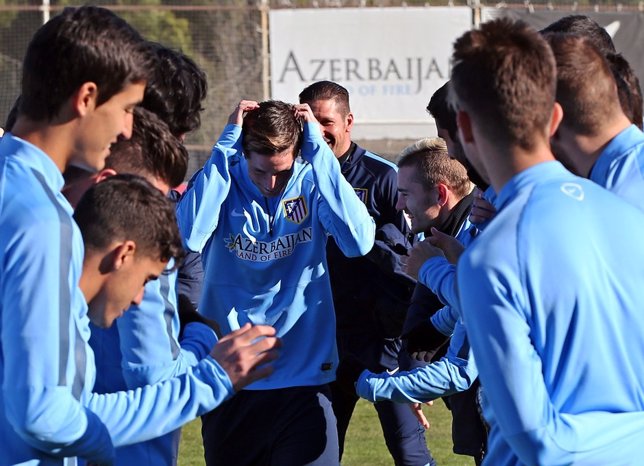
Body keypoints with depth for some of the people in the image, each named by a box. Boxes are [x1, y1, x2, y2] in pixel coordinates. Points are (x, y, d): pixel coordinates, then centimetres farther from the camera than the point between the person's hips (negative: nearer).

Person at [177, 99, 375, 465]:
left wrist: (319, 151, -20)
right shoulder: (220, 184, -4)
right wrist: (225, 149, -21)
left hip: (305, 378, -1)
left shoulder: (312, 185, -3)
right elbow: (188, 236, -25)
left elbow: (359, 241, -21)